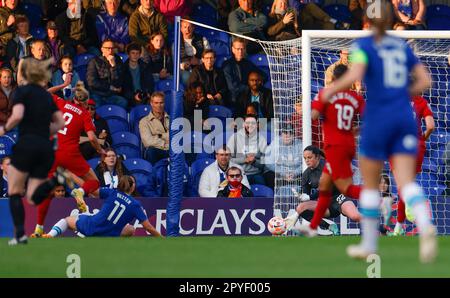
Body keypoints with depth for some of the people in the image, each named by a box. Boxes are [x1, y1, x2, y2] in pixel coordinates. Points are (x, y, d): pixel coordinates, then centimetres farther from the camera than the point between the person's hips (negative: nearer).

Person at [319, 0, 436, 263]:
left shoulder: (364, 45, -3)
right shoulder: (402, 47, 13)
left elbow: (354, 76, -19)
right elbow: (425, 81, 10)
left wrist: (331, 91, -2)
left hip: (378, 120, -4)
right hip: (405, 118, 4)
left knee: (370, 184, 12)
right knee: (406, 182, -7)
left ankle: (369, 245, 19)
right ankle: (426, 227, -35)